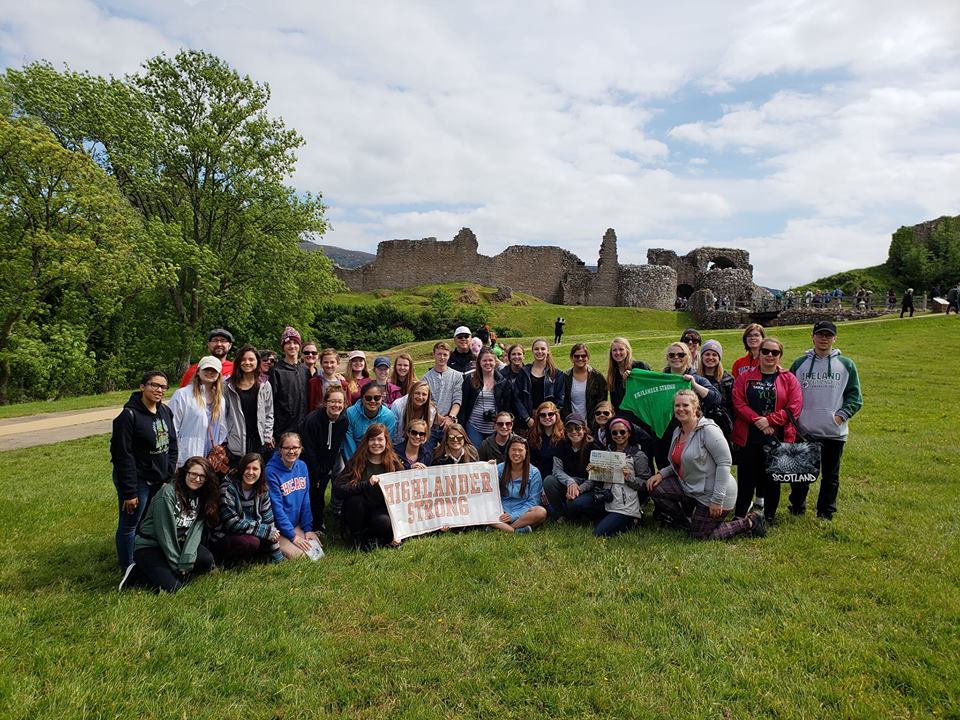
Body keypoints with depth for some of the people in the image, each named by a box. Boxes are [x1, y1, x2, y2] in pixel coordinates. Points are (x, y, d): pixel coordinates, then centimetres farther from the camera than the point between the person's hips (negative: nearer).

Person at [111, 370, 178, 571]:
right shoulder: (129, 415, -17)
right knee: (129, 526, 8)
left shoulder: (166, 412, 4)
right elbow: (123, 456, -18)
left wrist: (169, 477, 2)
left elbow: (172, 446, 10)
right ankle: (128, 570, 24)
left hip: (160, 481, 7)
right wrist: (129, 492, -18)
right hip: (137, 481, -6)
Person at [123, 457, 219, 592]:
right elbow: (165, 533, -19)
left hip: (178, 544, 6)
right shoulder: (168, 493, -19)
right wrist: (177, 565, -16)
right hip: (149, 546, -6)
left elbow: (196, 530, -8)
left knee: (207, 560, -20)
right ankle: (136, 574, 0)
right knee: (171, 587, -24)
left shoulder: (201, 497, 1)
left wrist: (186, 561, -20)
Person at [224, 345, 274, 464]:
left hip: (258, 441, 1)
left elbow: (269, 414, 9)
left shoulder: (265, 386, 7)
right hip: (235, 442, -1)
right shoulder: (228, 386, 4)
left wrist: (268, 436, 2)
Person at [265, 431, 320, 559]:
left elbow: (305, 500, 5)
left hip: (296, 524, 6)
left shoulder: (302, 466, 1)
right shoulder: (271, 471, -19)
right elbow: (276, 507, -18)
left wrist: (308, 529, -1)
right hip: (277, 529, -6)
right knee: (298, 554, -19)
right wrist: (293, 536, -16)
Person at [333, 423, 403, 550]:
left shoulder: (394, 463, -5)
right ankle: (356, 535, -5)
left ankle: (367, 536, 1)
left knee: (384, 522, -33)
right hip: (359, 513, 0)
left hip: (381, 510, 0)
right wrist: (367, 484, -32)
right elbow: (337, 490, -20)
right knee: (354, 499, -31)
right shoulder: (357, 462, -7)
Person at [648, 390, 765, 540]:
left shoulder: (708, 430, -21)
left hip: (711, 493, -8)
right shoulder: (677, 431, 6)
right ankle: (690, 520, 14)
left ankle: (750, 523, 14)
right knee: (655, 489, -5)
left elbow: (725, 463, -23)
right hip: (689, 487, 8)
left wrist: (717, 499, -24)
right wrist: (661, 474, -1)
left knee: (700, 537, -1)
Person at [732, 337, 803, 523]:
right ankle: (739, 518, 20)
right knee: (746, 479, 8)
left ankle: (768, 518, 26)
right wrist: (757, 420, -17)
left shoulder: (789, 379, 3)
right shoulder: (745, 378, 6)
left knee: (772, 479, 10)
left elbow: (794, 408, -7)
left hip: (777, 439, 0)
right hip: (747, 438, 0)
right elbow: (738, 403, -5)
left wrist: (769, 420, -16)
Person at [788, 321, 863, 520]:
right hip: (804, 431, 0)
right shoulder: (799, 363, 5)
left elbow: (855, 395, 4)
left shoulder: (846, 365, 4)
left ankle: (825, 514, 24)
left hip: (835, 432, 0)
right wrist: (793, 418, -4)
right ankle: (797, 510, 23)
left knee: (831, 475, 10)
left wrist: (842, 415, -9)